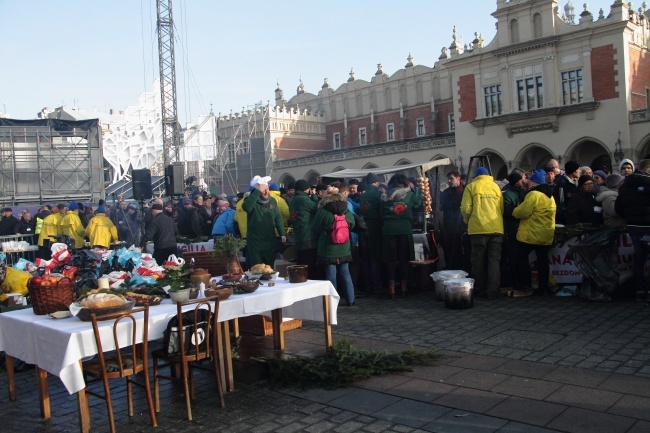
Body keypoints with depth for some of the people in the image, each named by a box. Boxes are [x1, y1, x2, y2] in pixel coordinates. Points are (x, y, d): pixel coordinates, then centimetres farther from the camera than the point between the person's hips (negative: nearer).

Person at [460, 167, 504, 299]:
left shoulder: (471, 187, 5)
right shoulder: (496, 186, 13)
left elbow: (466, 208, -3)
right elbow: (502, 208, 9)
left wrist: (467, 220, 16)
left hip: (478, 228, -2)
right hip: (496, 228, 2)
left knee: (478, 260, 8)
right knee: (494, 261, 4)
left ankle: (479, 289, 12)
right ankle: (493, 291, -1)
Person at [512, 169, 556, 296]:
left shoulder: (534, 194, -15)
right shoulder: (550, 195, 16)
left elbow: (523, 212, -21)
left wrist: (515, 212, 0)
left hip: (531, 234, -8)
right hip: (546, 234, 8)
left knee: (522, 256, 6)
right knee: (543, 260, 8)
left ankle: (524, 283, 4)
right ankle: (543, 287, 10)